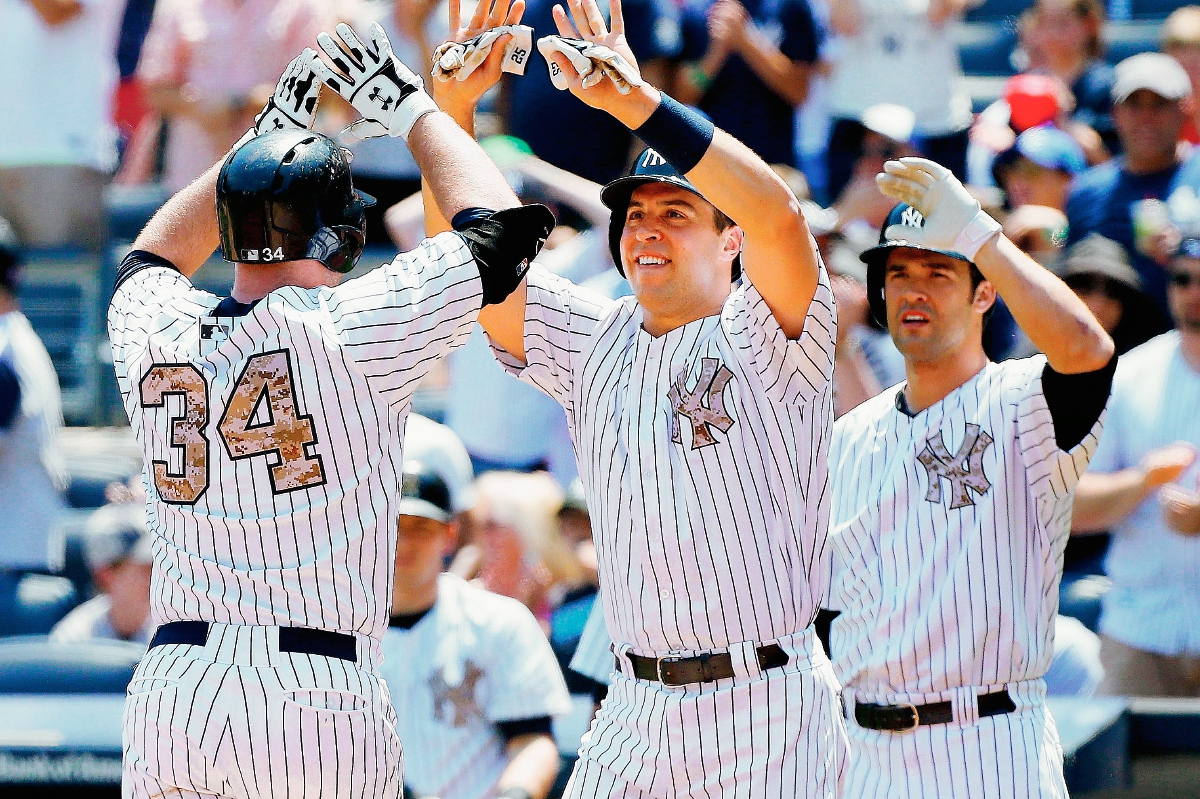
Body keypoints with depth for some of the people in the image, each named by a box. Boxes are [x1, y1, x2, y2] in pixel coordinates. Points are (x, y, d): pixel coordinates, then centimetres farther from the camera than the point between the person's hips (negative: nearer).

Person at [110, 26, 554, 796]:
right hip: (318, 698, -4)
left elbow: (149, 261, 34)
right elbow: (502, 228, 2)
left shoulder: (155, 337, 7)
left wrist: (264, 136, 34)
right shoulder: (348, 330, -6)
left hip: (170, 696, 4)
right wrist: (411, 110, 14)